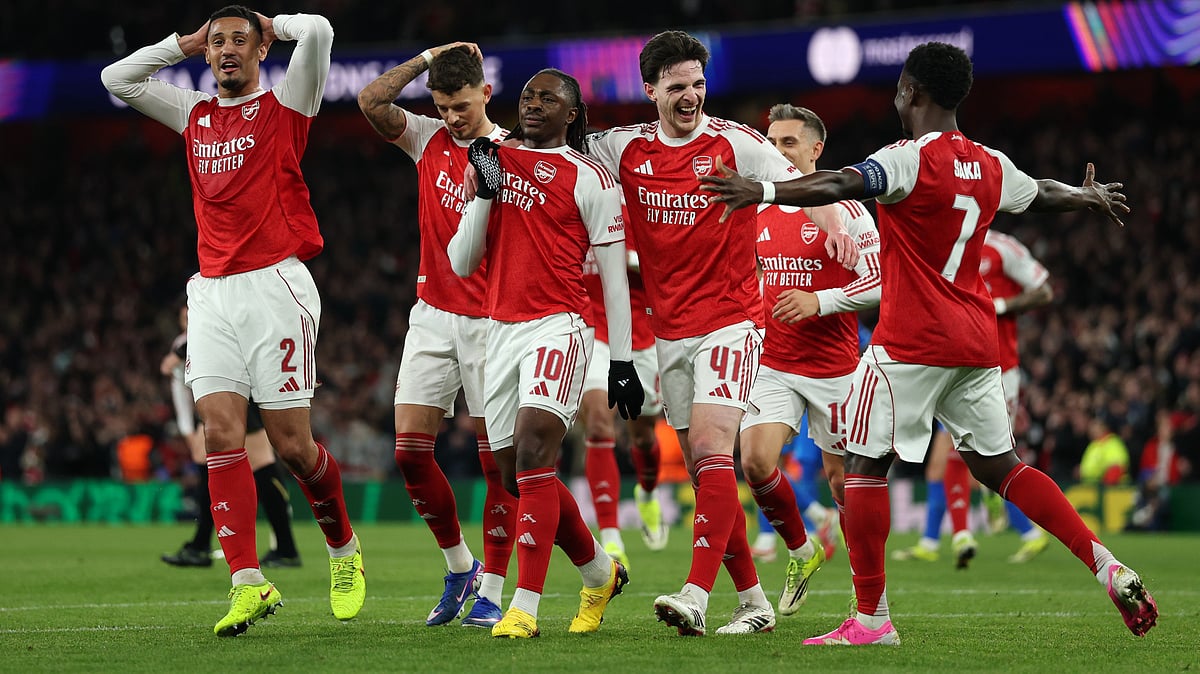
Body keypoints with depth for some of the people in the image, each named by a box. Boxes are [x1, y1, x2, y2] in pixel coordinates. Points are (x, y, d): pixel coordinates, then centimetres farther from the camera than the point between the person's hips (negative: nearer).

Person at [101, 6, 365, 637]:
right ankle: (248, 584, -12)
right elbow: (116, 78, 22)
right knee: (220, 431, -9)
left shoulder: (284, 105, 4)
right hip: (212, 293, 5)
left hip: (276, 284, -5)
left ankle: (343, 548, 21)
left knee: (291, 442, -5)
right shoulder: (194, 115, 18)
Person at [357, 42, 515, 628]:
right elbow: (371, 101, -6)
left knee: (498, 461, -4)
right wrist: (427, 57, -7)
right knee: (410, 452, -1)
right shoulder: (428, 140, 6)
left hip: (491, 321, -4)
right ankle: (458, 565, 17)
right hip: (432, 316, 4)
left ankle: (490, 592, 3)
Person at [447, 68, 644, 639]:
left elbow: (613, 276, 1)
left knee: (533, 453, -21)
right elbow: (462, 264, 11)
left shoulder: (588, 180, 0)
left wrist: (623, 360, -2)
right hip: (501, 329, 6)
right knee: (518, 475, 8)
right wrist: (484, 194, -2)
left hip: (558, 328, -6)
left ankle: (525, 607, -21)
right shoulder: (492, 162, 15)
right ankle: (600, 574, 30)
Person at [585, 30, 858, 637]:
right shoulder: (626, 148, 5)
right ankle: (753, 600, 14)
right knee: (703, 469, 6)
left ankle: (696, 596, -28)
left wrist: (834, 226, -32)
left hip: (730, 322, -5)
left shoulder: (733, 141, -6)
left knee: (711, 447, -20)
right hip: (669, 331, 5)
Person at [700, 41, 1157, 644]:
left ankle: (871, 618, -5)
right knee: (997, 465, 16)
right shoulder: (989, 166, 11)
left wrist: (762, 191, -41)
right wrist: (1090, 197, 53)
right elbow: (1043, 194, 31)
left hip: (912, 342, -7)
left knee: (865, 464, -1)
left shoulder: (912, 158, -12)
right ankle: (1106, 567, 7)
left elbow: (841, 185, -30)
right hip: (978, 341, 7)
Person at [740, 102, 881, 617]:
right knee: (755, 459, -15)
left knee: (842, 478, 2)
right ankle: (802, 552, 9)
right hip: (773, 365, 4)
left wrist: (820, 301, -22)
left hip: (832, 367, -4)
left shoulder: (844, 211, -9)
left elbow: (879, 283, -12)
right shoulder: (759, 212, 8)